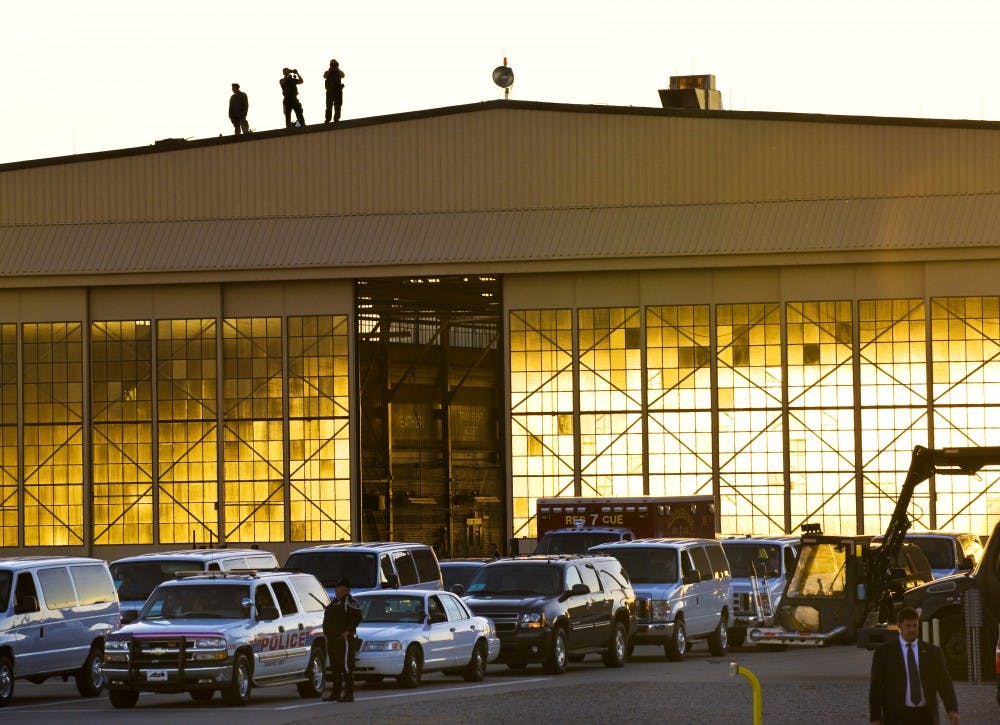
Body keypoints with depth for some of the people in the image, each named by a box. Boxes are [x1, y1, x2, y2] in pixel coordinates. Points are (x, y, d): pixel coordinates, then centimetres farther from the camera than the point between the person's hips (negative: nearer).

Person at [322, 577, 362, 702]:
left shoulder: (350, 602, -8)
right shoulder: (335, 602, 20)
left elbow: (357, 618, -17)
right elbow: (328, 618, 27)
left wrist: (348, 631, -20)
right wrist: (327, 633, 14)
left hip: (344, 639, -10)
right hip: (332, 639, 10)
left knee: (346, 667, -10)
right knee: (335, 667, 13)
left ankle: (349, 694, -10)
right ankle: (336, 693, 19)